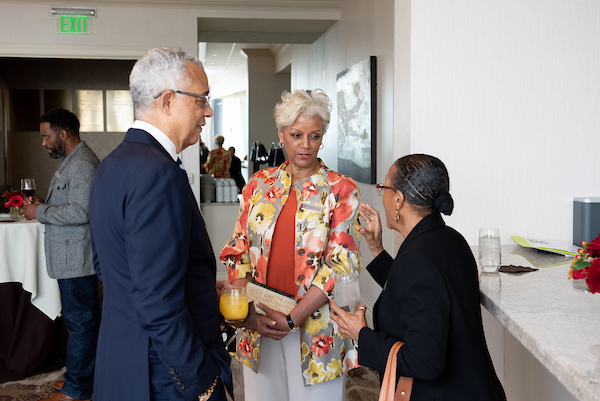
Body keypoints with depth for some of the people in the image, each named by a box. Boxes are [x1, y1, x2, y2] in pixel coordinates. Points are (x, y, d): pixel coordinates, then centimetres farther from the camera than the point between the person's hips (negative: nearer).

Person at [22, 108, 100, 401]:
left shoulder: (82, 164, -17)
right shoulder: (71, 160, 17)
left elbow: (80, 211, -26)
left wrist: (40, 212, -16)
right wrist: (43, 203, 10)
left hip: (77, 258, -11)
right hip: (71, 257, 11)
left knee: (79, 320, -2)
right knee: (83, 318, 16)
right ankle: (85, 376, 27)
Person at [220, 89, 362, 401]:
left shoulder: (341, 190, -3)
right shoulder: (259, 185, 7)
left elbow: (342, 264, -10)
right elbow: (237, 251, 6)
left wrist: (292, 318, -16)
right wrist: (250, 313, -8)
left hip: (314, 325, -3)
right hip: (258, 326, 3)